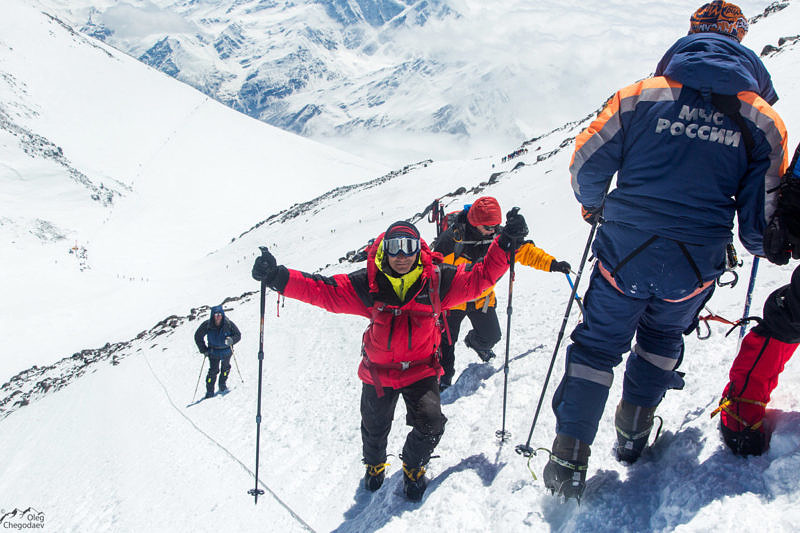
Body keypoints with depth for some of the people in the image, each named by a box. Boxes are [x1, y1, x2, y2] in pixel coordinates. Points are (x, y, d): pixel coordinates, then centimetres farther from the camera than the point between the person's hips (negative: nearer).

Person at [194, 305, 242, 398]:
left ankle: (222, 385, 40)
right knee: (213, 370, -9)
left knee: (226, 368, 16)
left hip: (226, 351, 2)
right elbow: (198, 337, -4)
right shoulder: (207, 325, -17)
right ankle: (209, 392, 1)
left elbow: (238, 335, -10)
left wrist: (231, 340, -32)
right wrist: (203, 350, -8)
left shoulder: (229, 324, -18)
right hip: (213, 351, -2)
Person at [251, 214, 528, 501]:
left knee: (431, 424, -14)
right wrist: (278, 277, -28)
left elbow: (479, 276, -7)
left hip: (421, 370, 0)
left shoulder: (437, 279, -12)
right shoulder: (368, 283, -15)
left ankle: (413, 467, 22)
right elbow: (323, 290, -17)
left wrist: (506, 242, -17)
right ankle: (375, 464, 54)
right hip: (378, 371, 1)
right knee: (374, 427, 16)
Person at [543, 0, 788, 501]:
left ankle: (570, 461, 12)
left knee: (596, 346, 12)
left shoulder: (641, 95, -1)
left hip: (625, 253, -1)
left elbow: (587, 163, -1)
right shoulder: (762, 120, 2)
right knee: (662, 338, 29)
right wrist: (758, 244, 28)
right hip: (694, 269, 2)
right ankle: (634, 431, 39)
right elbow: (761, 217, 4)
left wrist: (594, 206, 20)